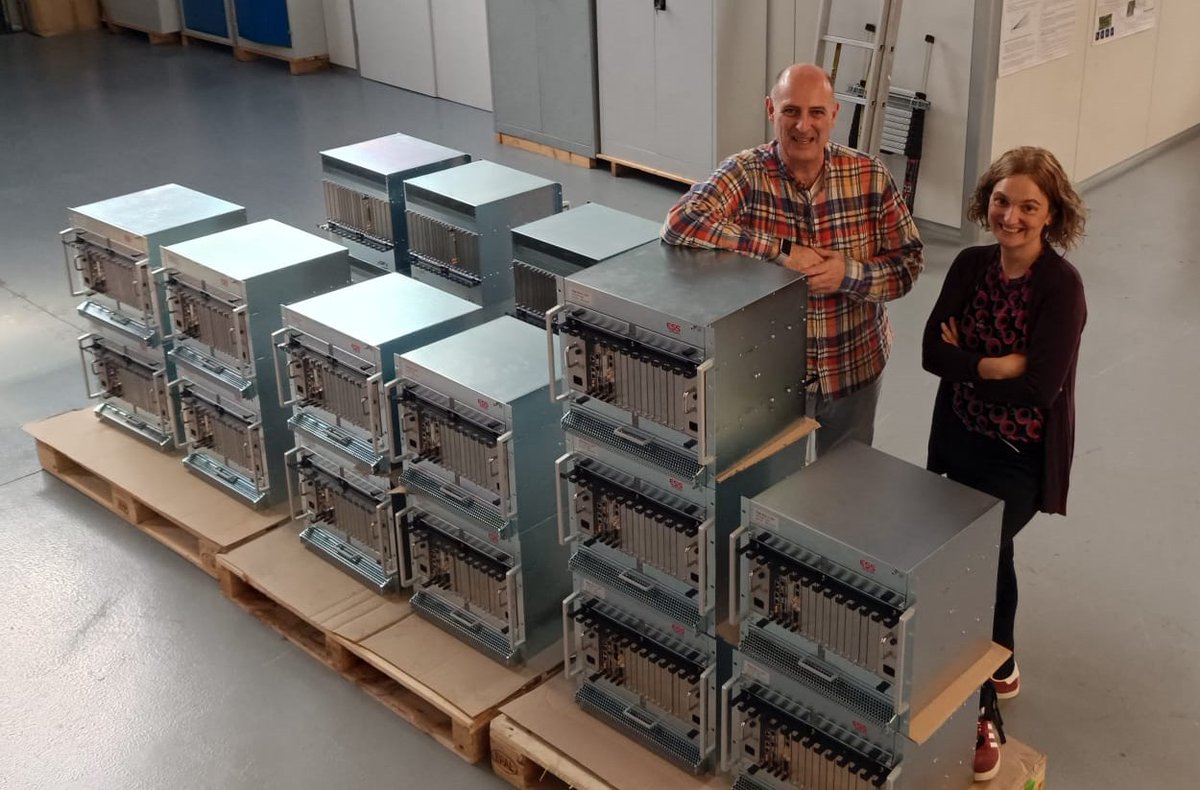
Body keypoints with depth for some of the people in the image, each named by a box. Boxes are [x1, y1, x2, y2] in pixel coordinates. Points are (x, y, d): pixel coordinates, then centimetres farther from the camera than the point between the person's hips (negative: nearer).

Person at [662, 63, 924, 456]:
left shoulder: (870, 176, -10)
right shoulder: (746, 174, -17)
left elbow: (908, 264, -6)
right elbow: (679, 224, -33)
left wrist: (849, 274, -27)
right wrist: (782, 251, -33)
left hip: (854, 369, 2)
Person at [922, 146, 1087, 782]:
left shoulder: (1061, 287, -20)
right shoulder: (971, 265, -3)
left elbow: (1039, 389, -25)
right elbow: (931, 351, -8)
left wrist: (967, 363, -15)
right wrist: (997, 364, -20)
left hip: (1023, 456, -6)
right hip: (963, 440, 6)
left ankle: (981, 713, 3)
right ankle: (1000, 670, 44)